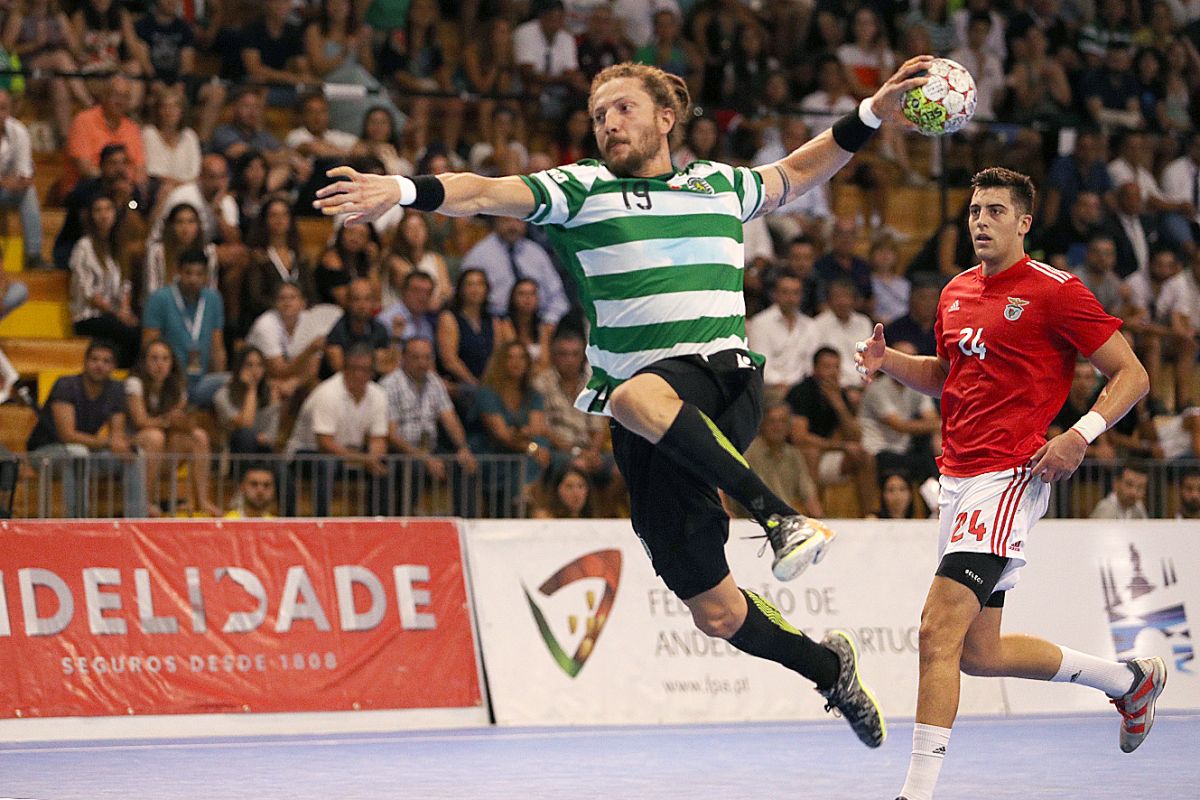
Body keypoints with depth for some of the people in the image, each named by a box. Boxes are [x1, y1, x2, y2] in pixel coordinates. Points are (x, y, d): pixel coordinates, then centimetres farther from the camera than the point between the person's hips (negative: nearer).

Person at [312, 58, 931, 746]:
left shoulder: (721, 184, 16)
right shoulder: (581, 190, 8)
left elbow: (794, 176, 36)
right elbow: (484, 193, -8)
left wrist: (871, 114, 29)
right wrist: (404, 190, -25)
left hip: (724, 384, -1)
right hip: (651, 431, 1)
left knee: (638, 395, -39)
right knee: (715, 610, 0)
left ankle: (781, 515, -35)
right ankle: (830, 669, 26)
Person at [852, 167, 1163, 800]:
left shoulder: (1054, 291, -7)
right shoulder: (957, 293, 15)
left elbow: (1131, 374, -5)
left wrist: (1081, 435, -20)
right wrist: (889, 361, 10)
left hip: (1008, 479, -9)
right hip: (958, 480, 9)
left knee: (938, 630, -18)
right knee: (978, 652, 13)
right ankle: (1129, 680, 33)